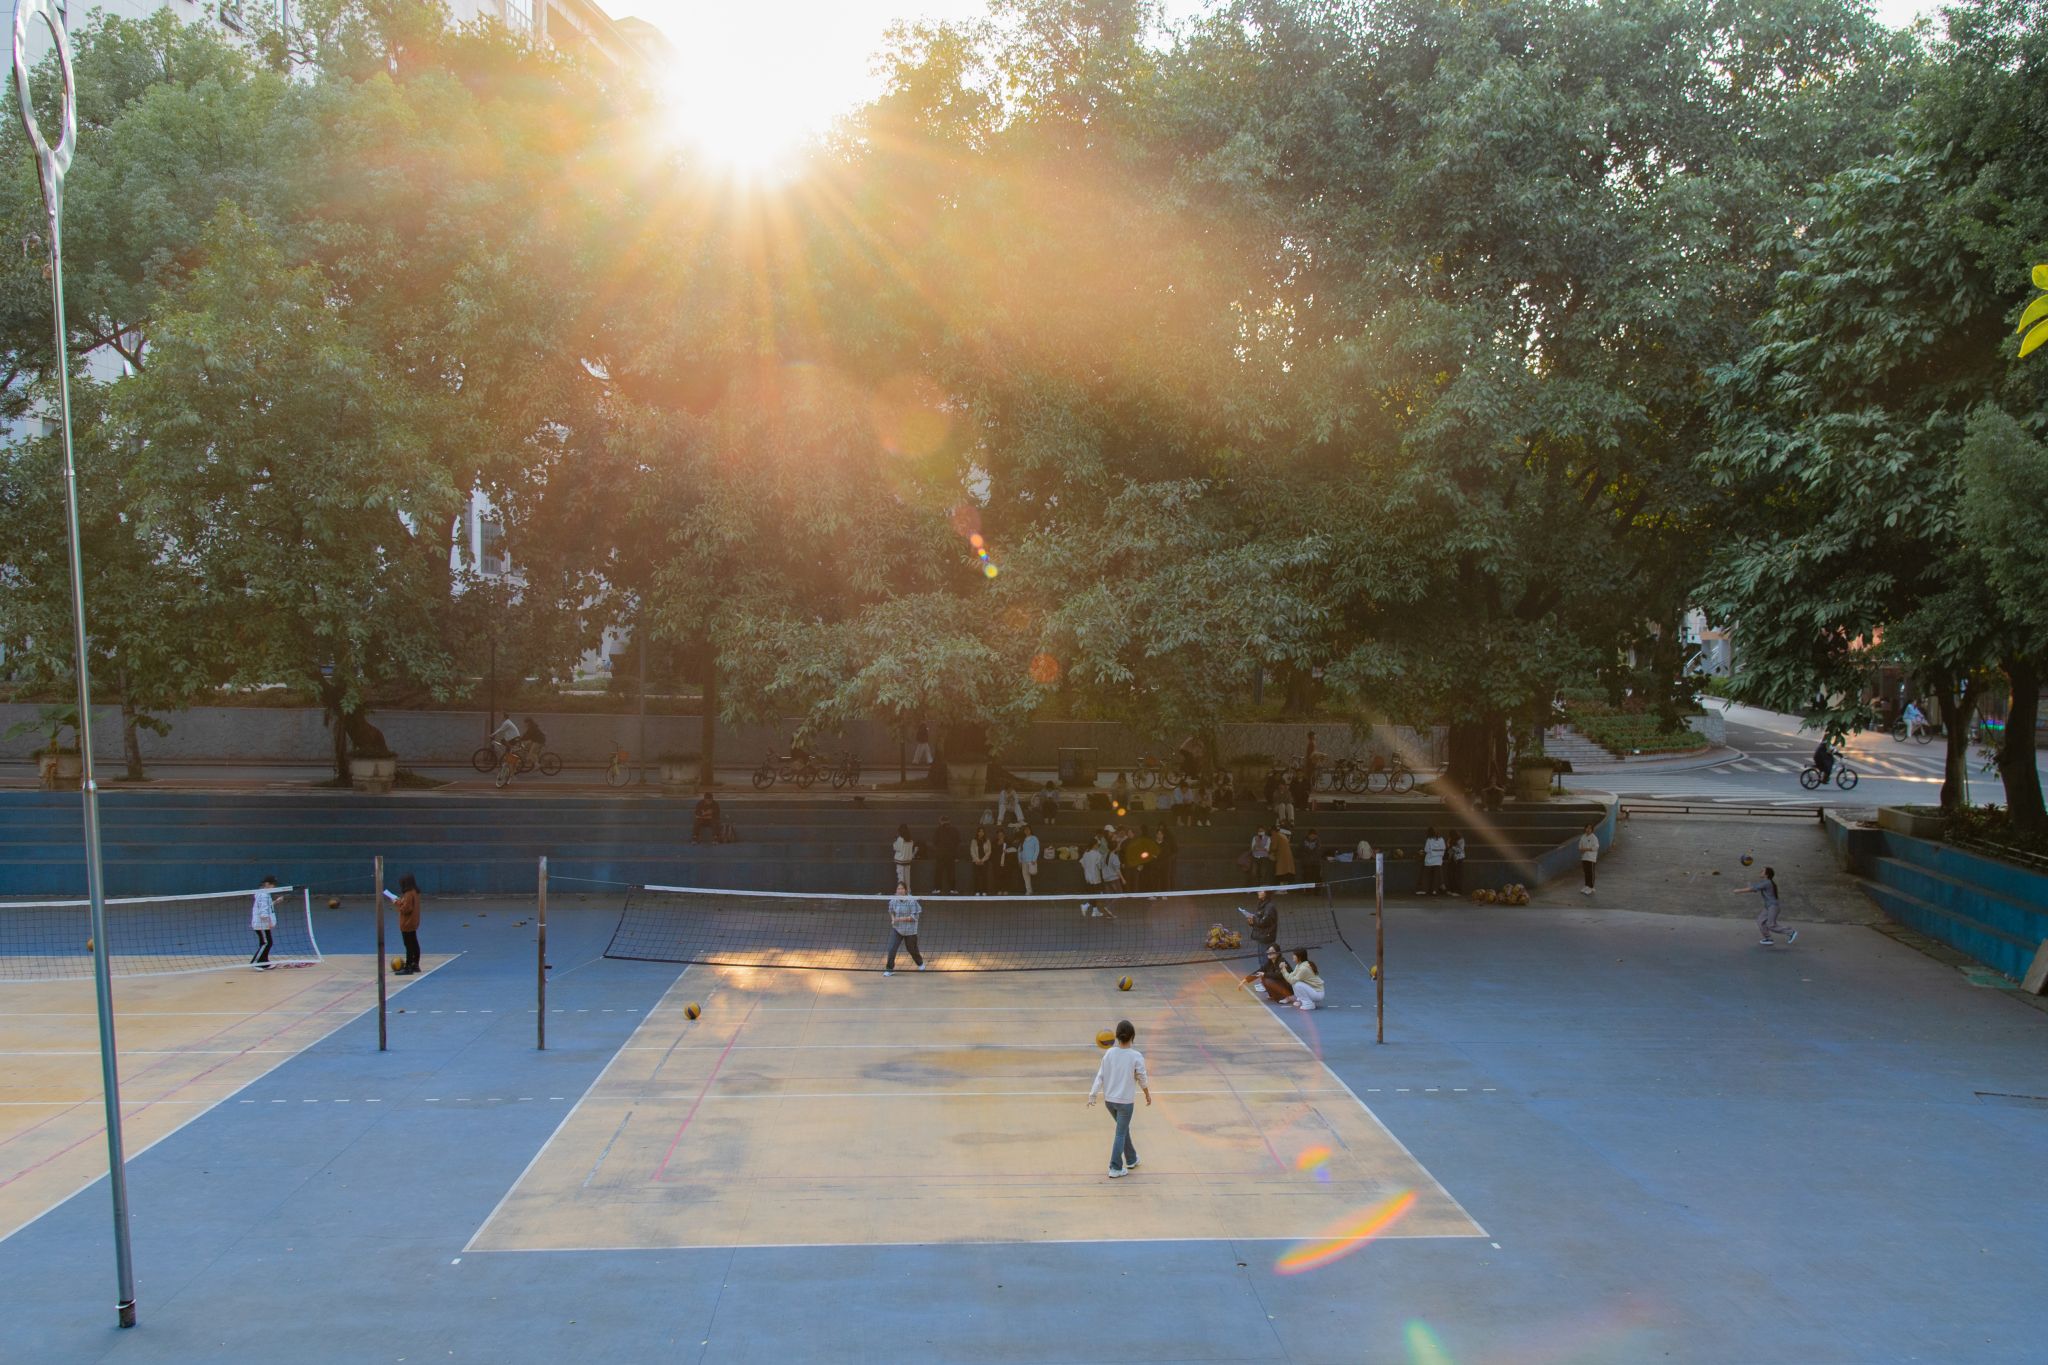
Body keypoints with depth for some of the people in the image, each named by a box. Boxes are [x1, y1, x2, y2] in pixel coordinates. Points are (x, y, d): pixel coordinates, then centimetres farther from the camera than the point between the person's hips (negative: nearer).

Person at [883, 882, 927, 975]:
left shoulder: (911, 900, -20)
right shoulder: (893, 900, -6)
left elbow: (914, 917, -19)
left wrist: (901, 919, -28)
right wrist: (893, 918, -6)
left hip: (909, 930, -3)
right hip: (896, 928, 3)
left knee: (912, 949, 14)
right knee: (891, 948, -12)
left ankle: (920, 963, 43)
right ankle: (890, 969, -1)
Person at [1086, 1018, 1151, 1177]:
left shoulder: (1109, 1053, -6)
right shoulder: (1136, 1057, -15)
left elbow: (1100, 1076, -6)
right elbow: (1142, 1079, -4)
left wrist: (1092, 1095, -2)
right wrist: (1148, 1095, 13)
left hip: (1109, 1100, 4)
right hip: (1125, 1101, -4)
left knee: (1123, 1128, 24)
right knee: (1121, 1134, 6)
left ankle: (1131, 1159, 37)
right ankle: (1115, 1168, 5)